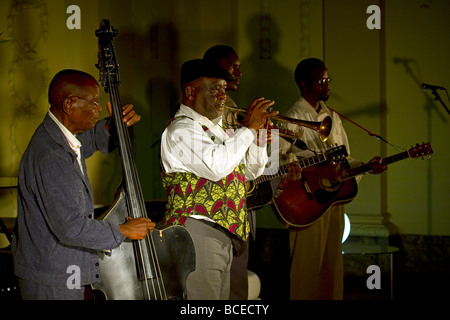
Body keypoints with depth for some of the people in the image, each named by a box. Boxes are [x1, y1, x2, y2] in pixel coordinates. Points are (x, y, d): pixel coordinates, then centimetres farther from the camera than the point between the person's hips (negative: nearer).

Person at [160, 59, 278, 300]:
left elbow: (250, 171, 24)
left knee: (221, 296, 11)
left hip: (223, 234, 10)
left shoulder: (215, 127, 21)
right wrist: (248, 128, -18)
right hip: (197, 232, -10)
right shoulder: (181, 130, -10)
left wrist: (258, 133, 7)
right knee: (202, 296, -12)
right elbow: (216, 165, -27)